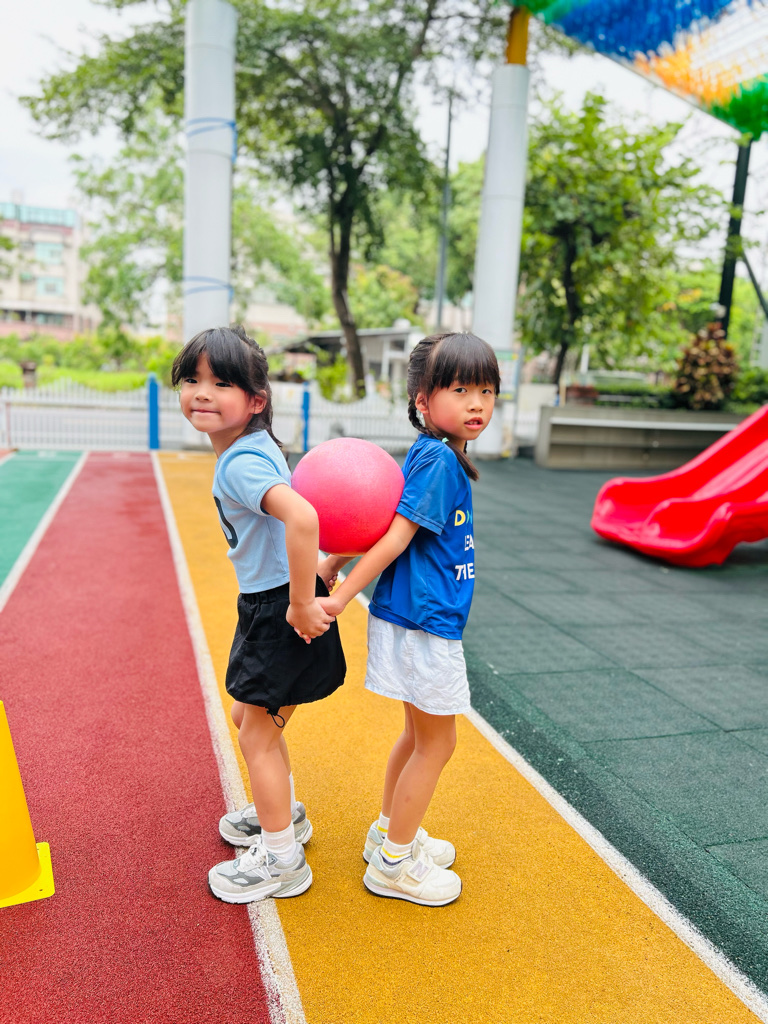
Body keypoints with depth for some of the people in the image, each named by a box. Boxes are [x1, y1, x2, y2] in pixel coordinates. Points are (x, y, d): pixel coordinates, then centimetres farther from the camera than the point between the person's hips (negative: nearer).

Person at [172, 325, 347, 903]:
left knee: (258, 733, 5)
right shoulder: (254, 449, 6)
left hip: (282, 608, -10)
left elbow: (301, 517, -40)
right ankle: (282, 813, 45)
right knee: (250, 720, 24)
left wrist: (302, 602, -31)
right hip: (268, 602, 10)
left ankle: (281, 860, 24)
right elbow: (295, 511, 17)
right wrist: (318, 570, 14)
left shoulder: (239, 463, -24)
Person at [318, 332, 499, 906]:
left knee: (419, 735, 23)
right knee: (437, 743, 6)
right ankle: (392, 864, 23)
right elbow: (396, 536, -22)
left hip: (421, 619, 10)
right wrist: (341, 597, -21)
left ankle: (390, 833, 41)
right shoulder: (439, 460, -19)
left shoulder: (432, 456, 11)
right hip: (424, 622, -10)